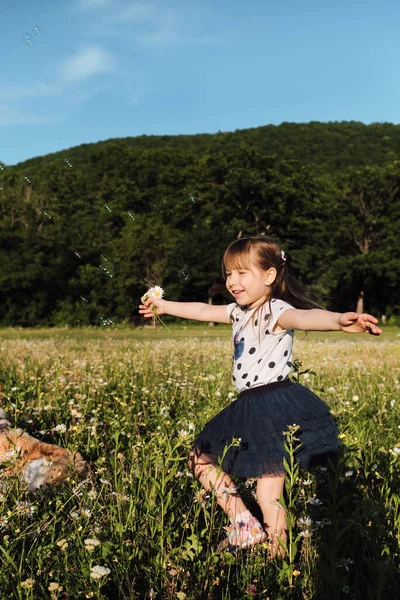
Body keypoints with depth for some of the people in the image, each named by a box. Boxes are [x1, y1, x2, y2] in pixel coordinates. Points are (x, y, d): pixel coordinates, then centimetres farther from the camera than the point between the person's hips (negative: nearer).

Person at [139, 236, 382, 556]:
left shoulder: (275, 312, -16)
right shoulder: (240, 312, 11)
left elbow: (304, 316, -38)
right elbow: (203, 310, 27)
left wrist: (339, 320, -60)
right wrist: (163, 305, 38)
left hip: (277, 407, -9)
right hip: (249, 409, 10)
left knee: (269, 494, -7)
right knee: (201, 459, 16)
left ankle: (279, 562, 7)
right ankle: (245, 525, 19)